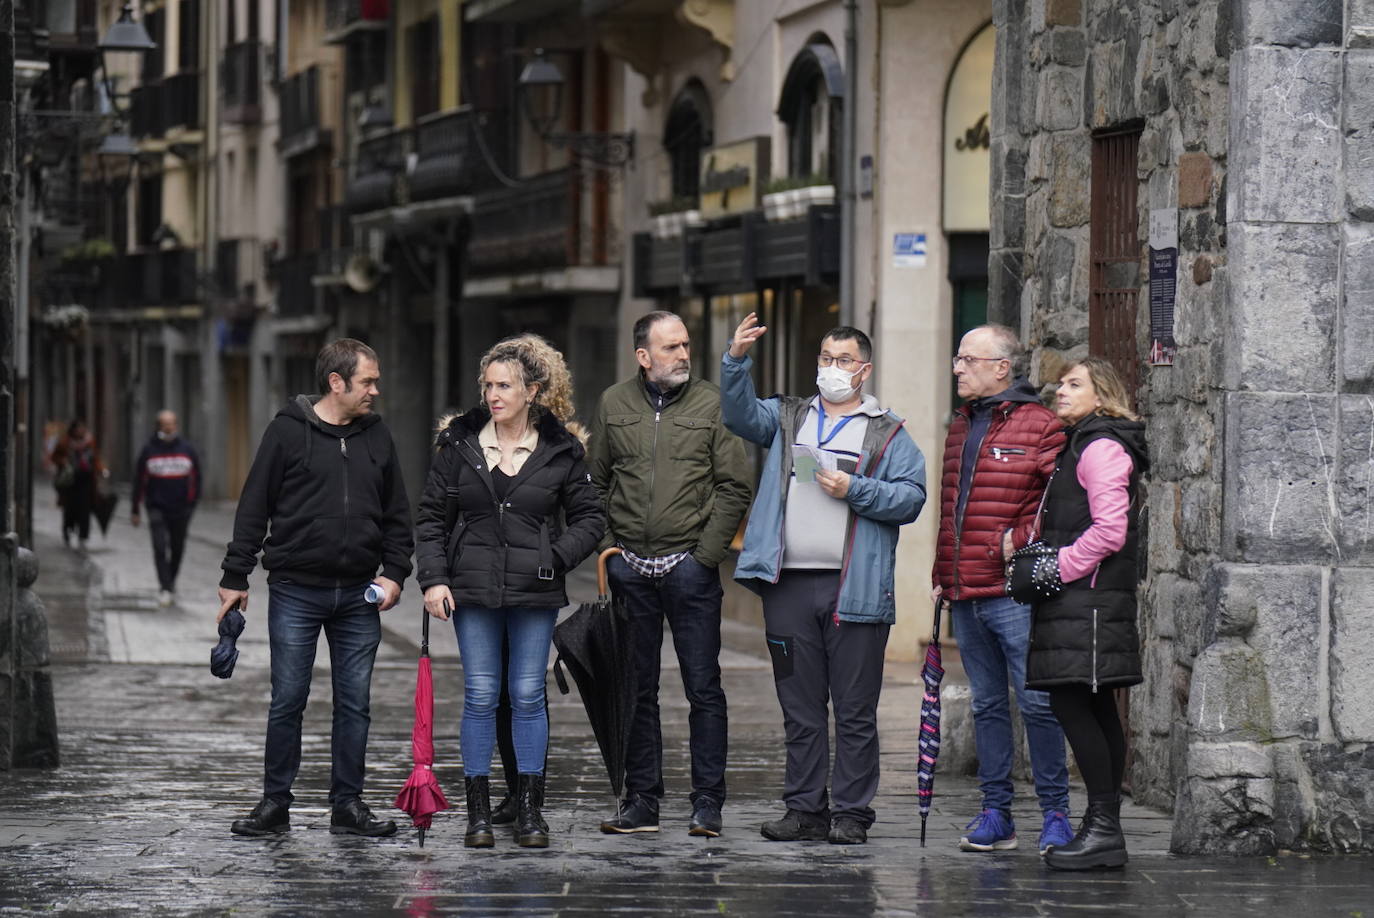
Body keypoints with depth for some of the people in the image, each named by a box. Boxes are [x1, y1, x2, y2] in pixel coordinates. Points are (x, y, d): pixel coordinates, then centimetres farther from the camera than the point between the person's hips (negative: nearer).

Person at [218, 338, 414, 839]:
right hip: (295, 591, -4)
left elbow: (397, 514, 17)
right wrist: (235, 577, -3)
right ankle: (275, 804, 9)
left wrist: (395, 572, 4)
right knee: (288, 700, 0)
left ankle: (348, 805, 13)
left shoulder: (377, 437, 10)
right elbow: (253, 509, 0)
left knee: (355, 703, 5)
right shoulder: (288, 431, -2)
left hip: (358, 595, 4)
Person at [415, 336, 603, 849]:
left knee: (528, 696, 2)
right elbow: (431, 516, 7)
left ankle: (530, 811, 9)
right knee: (480, 696, 1)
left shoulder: (559, 450, 1)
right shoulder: (460, 443, 3)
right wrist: (433, 578, -4)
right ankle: (478, 812, 6)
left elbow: (589, 518, 9)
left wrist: (555, 559, -7)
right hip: (474, 593, 0)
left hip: (534, 594, 0)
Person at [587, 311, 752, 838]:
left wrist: (706, 554, -8)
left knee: (703, 687, -2)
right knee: (636, 690, 7)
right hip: (630, 568, 3)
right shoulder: (613, 405, 9)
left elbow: (734, 489, -1)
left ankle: (707, 803, 3)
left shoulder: (711, 404, 1)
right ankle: (641, 800, 14)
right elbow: (594, 484, 14)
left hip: (690, 565, -2)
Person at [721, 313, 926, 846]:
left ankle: (850, 813, 2)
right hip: (790, 584, 3)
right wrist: (737, 360, -13)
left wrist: (855, 490, -11)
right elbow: (740, 414, 1)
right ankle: (804, 809, 12)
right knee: (800, 709, 7)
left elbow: (911, 498, 0)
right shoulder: (786, 418, 18)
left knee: (855, 711, -1)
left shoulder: (887, 433, 9)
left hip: (856, 588, -3)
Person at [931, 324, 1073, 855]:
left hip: (1015, 593, -8)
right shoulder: (960, 428, 18)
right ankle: (995, 814, 15)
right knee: (987, 705, 11)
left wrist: (1022, 540, -14)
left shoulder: (1040, 427, -6)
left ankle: (1055, 813, 1)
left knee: (1036, 702, -5)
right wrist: (941, 576, 17)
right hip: (965, 597, 8)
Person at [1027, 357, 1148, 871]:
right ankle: (1104, 829, 11)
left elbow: (1109, 531, -19)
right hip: (1079, 596, 10)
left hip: (1089, 597, -10)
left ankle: (1104, 827, -12)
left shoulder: (1101, 447, -11)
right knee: (1094, 708, 9)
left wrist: (1057, 569, -13)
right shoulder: (1078, 445, 21)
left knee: (1070, 702, -12)